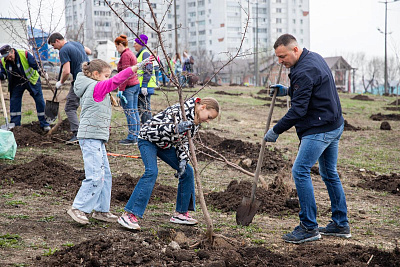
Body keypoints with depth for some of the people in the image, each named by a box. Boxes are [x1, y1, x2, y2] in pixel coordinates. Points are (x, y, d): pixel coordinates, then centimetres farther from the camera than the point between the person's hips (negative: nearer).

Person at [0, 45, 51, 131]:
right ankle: (14, 125, 9)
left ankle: (44, 124, 5)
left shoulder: (25, 54, -24)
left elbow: (35, 64, -16)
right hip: (17, 84, 3)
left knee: (40, 101, -4)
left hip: (31, 81, -3)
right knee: (14, 102, -1)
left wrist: (42, 73, -22)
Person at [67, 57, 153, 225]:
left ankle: (101, 210, 17)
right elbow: (117, 80, -19)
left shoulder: (92, 89, 18)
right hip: (91, 137, -11)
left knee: (105, 174, 12)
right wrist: (138, 66, -21)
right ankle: (78, 208, -5)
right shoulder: (97, 87, -11)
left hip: (97, 138, 11)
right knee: (95, 176, -12)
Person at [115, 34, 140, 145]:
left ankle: (131, 137, -5)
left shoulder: (125, 55, -12)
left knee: (129, 112, -7)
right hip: (136, 84, 10)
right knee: (134, 111, 12)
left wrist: (121, 89, -17)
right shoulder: (131, 54, 18)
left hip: (128, 86, -10)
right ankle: (137, 135, 15)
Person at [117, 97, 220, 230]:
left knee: (187, 171, 2)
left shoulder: (196, 122, -2)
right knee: (151, 172, -27)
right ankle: (128, 215, -28)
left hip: (165, 144, 9)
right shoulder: (180, 110, -29)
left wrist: (183, 159, -13)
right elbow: (157, 129, -33)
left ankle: (180, 213, 12)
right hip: (148, 139, -9)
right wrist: (176, 128, -50)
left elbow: (184, 141, 4)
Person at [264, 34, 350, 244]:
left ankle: (309, 228, -9)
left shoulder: (304, 71, -21)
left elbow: (298, 110, -22)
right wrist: (287, 91, 15)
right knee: (330, 173, 16)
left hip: (319, 129, -11)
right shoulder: (314, 58, 11)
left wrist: (276, 131, -14)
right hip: (334, 125, 11)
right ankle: (341, 224, 23)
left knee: (300, 171, -11)